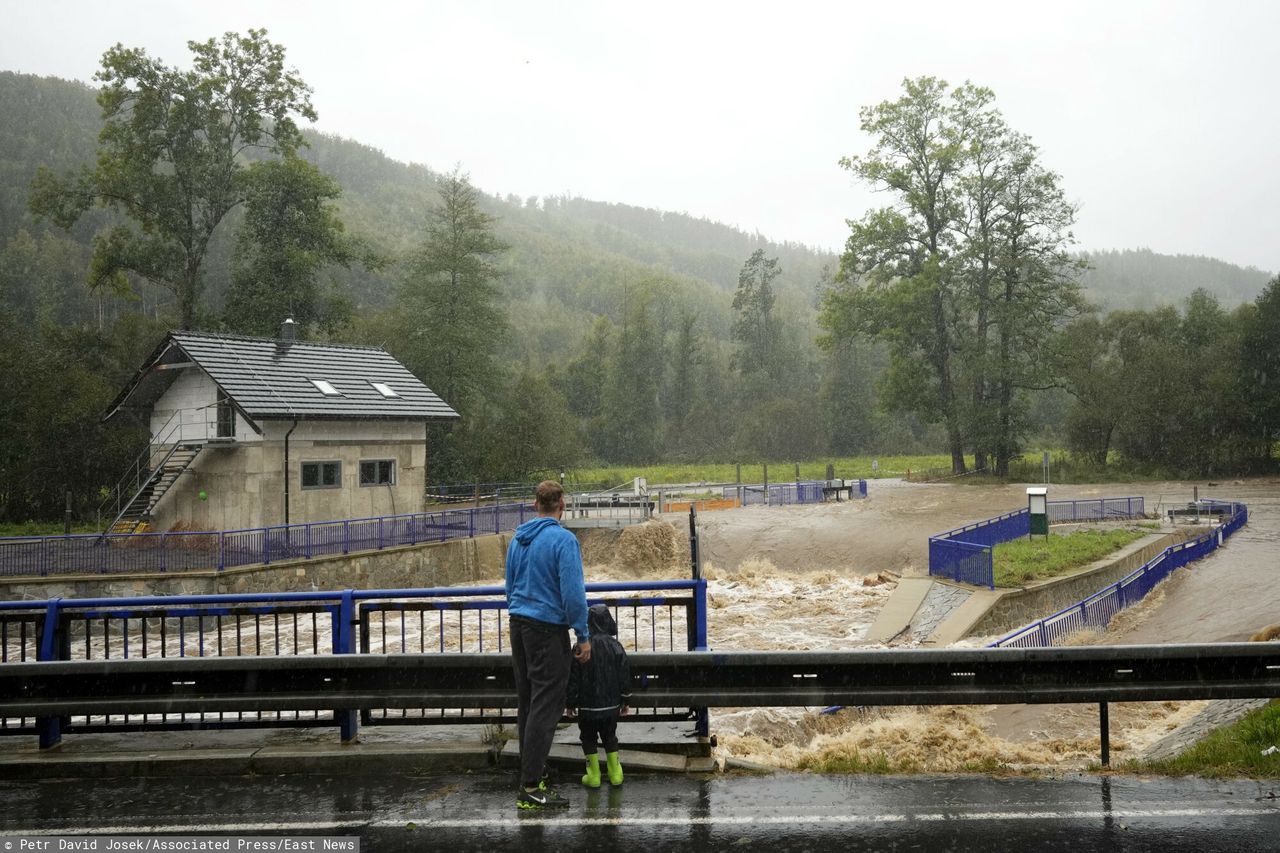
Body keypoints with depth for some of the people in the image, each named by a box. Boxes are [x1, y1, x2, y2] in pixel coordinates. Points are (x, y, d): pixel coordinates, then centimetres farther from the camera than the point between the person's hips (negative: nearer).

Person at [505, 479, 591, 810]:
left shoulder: (518, 539, 9)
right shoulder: (563, 540, -14)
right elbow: (573, 593, -17)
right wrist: (584, 637, -9)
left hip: (518, 625, 8)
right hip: (548, 628, -8)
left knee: (527, 703, 15)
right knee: (545, 706, -5)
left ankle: (533, 769, 24)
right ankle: (530, 787, -6)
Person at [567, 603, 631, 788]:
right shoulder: (616, 646, -4)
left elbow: (573, 678, -8)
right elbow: (624, 676, 2)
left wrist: (571, 702, 3)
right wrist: (625, 701, 13)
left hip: (588, 705, -3)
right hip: (612, 704, 3)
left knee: (588, 738, 11)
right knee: (610, 736, 17)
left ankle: (594, 775, 9)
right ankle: (615, 773, 16)